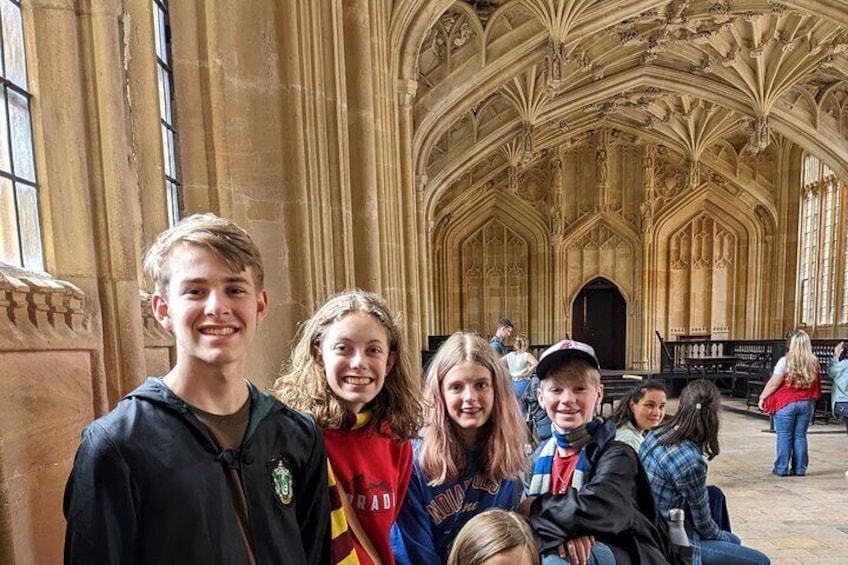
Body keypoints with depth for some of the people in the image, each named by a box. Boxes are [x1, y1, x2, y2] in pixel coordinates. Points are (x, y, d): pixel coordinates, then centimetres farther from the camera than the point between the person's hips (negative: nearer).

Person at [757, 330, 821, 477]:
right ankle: (799, 469, 16)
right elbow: (816, 384, 9)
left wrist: (762, 397, -4)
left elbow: (773, 383, -11)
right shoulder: (814, 362, 0)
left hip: (786, 403, -4)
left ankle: (781, 468, 6)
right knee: (800, 436, 11)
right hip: (807, 403, 4)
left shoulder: (785, 361, -14)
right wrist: (812, 400, 18)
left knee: (784, 436, 3)